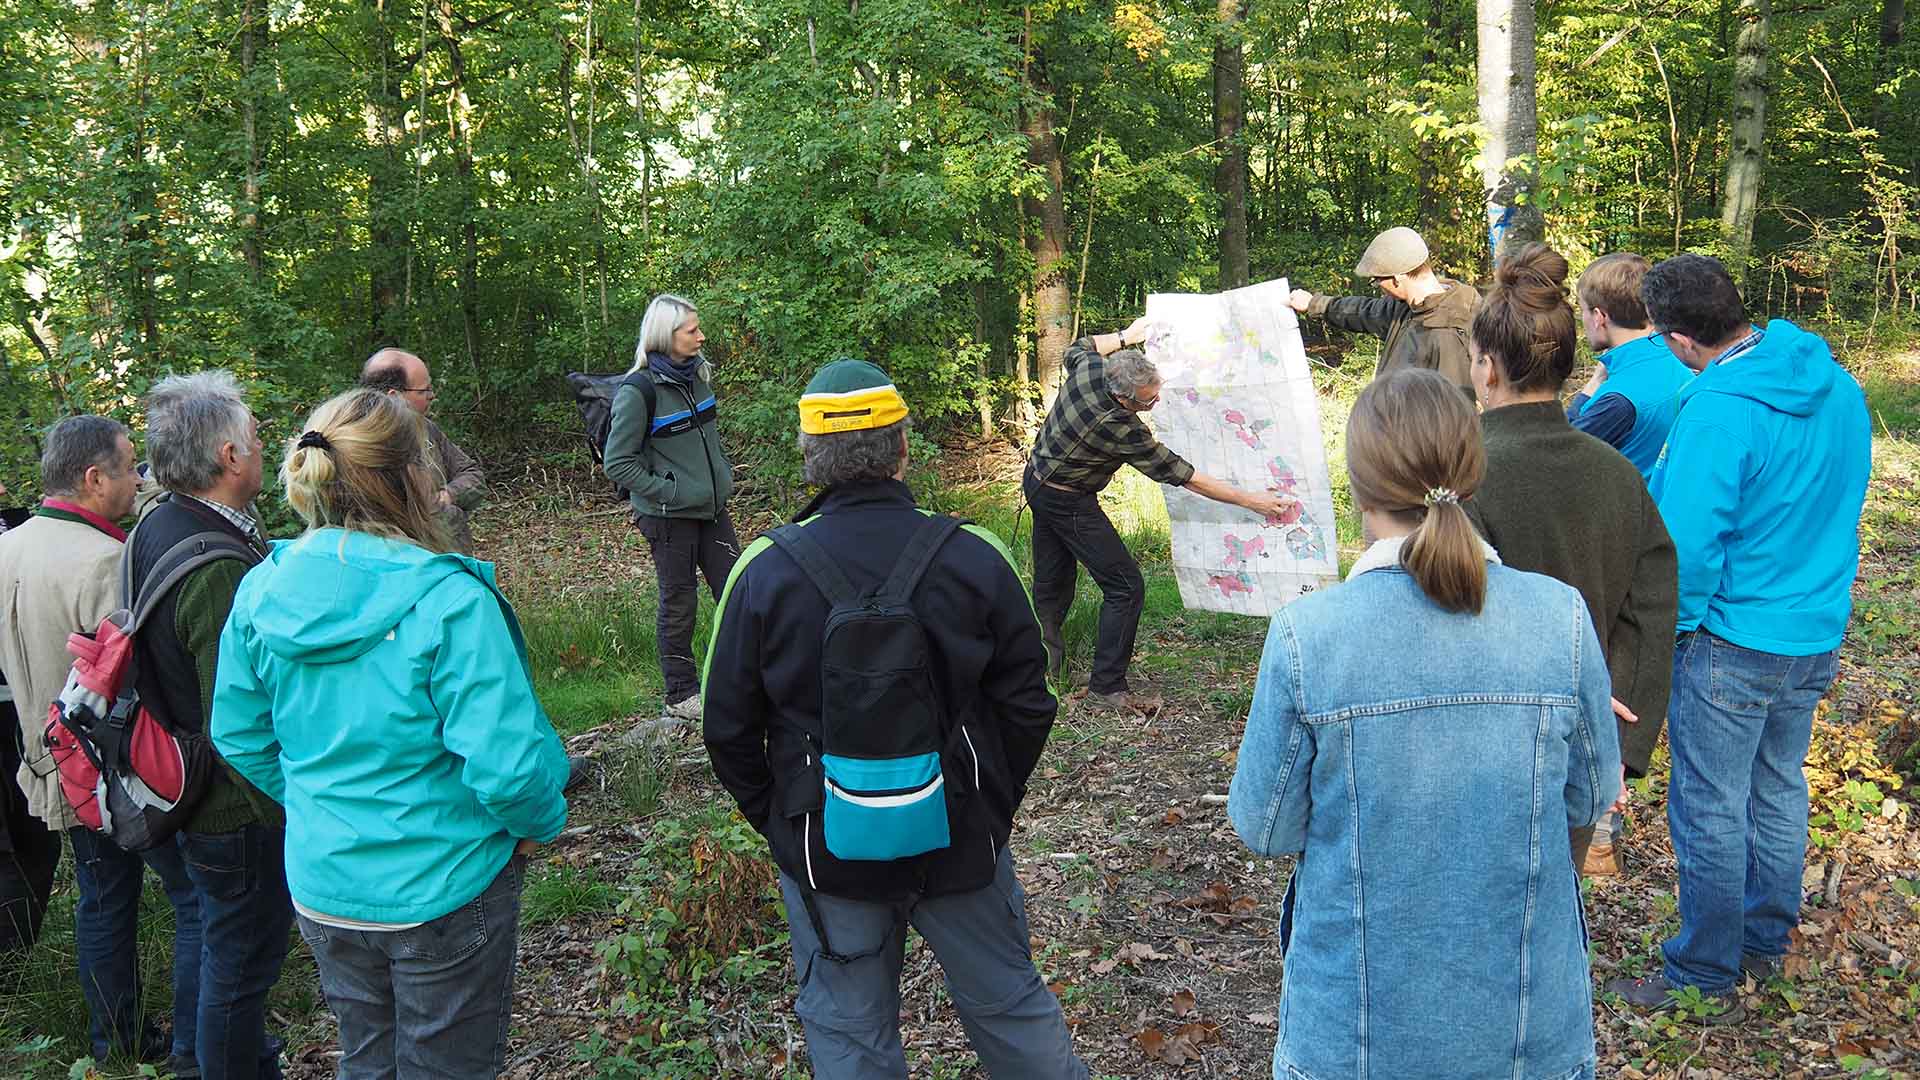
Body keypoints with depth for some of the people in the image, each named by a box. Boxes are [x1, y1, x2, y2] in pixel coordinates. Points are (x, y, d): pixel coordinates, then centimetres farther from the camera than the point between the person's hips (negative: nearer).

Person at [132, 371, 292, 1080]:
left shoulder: (156, 528, 1)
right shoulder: (218, 570, -31)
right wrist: (285, 817, -19)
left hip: (185, 799, 10)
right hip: (239, 815, -10)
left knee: (225, 950, 27)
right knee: (241, 963, 10)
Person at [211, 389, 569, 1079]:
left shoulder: (261, 593, -7)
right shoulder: (449, 603, -26)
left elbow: (239, 737, 4)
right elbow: (504, 761, -26)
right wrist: (541, 823, -6)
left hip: (320, 885, 5)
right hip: (440, 892, -5)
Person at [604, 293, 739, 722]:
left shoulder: (697, 375, 4)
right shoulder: (638, 390, -17)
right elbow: (618, 464, -14)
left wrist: (723, 475, 10)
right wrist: (669, 490, -18)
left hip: (712, 509, 7)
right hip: (669, 517, -6)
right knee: (679, 603, 5)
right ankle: (681, 694, 21)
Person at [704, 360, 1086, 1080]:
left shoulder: (764, 572, -13)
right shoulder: (973, 557, -12)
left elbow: (728, 729, -5)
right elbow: (1027, 705, -4)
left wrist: (777, 823, 9)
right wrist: (991, 806, 10)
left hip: (825, 850, 0)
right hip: (961, 842, 1)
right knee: (1009, 1005, 20)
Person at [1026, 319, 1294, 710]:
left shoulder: (1088, 367, -15)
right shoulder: (1121, 429, -31)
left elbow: (1076, 348, 13)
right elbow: (1183, 476, -23)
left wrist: (1125, 336, 16)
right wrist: (1250, 501, -17)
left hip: (1037, 480, 9)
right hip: (1068, 502, -9)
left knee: (1052, 586, 17)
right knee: (1125, 587, -5)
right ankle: (1106, 686, 0)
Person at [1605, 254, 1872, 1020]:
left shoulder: (1718, 412, -26)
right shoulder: (1835, 384, 0)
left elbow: (1686, 545, -23)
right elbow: (1841, 499, 13)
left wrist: (1670, 627, -7)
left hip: (1734, 640, -8)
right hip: (1819, 631, 8)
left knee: (1709, 811, 5)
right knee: (1778, 791, 22)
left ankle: (1705, 980, 17)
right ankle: (1766, 943, 38)